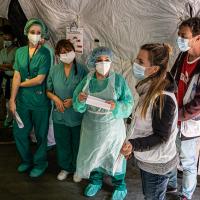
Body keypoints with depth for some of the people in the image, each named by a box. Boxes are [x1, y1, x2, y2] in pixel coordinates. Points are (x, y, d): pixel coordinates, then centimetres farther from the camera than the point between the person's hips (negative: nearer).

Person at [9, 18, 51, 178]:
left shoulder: (45, 53, -11)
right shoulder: (20, 52, 2)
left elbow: (39, 79, -15)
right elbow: (16, 76, -1)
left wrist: (21, 84, -5)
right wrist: (12, 99, -5)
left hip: (40, 101, -4)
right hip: (23, 100, 4)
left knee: (41, 134, 10)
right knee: (19, 132, 14)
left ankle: (40, 163, 32)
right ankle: (27, 160, 38)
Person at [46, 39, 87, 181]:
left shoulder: (82, 70, -9)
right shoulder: (54, 70, 0)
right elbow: (48, 90, 8)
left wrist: (73, 100, -17)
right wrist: (56, 99, -12)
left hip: (77, 115, -3)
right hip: (60, 115, 3)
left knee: (77, 143, 12)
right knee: (62, 143, 17)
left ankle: (78, 169, 33)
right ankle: (65, 168, 37)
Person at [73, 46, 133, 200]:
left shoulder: (118, 80, -14)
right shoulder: (87, 79, -5)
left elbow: (128, 104, -13)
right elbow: (78, 106, -2)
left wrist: (116, 106, -31)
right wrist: (80, 100, -23)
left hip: (112, 127, -3)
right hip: (91, 127, 3)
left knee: (115, 156, 13)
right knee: (92, 154, 20)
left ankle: (120, 185, 37)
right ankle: (96, 181, 45)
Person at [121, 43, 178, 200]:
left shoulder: (163, 99, -30)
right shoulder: (149, 89, -2)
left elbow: (161, 137, -25)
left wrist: (133, 144, -37)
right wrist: (132, 146, 15)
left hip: (157, 164, -8)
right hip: (147, 158, 8)